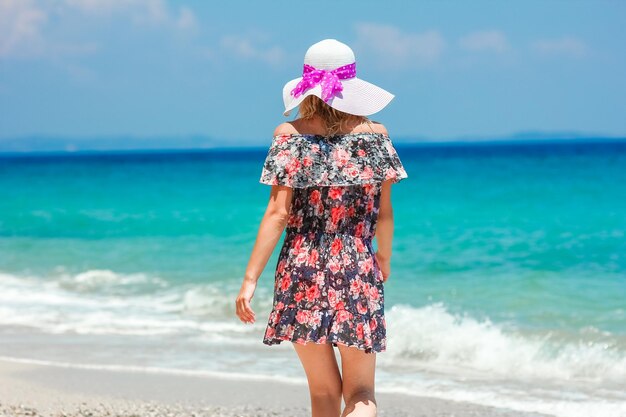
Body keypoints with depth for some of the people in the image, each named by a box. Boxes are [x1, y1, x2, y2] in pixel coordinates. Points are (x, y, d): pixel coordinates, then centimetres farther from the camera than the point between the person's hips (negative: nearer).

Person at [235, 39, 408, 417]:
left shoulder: (290, 135, -3)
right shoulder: (375, 134, 1)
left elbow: (277, 213, -9)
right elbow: (384, 212, 5)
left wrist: (251, 279, -7)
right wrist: (384, 260, 23)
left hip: (303, 271, 0)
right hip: (358, 272, 0)